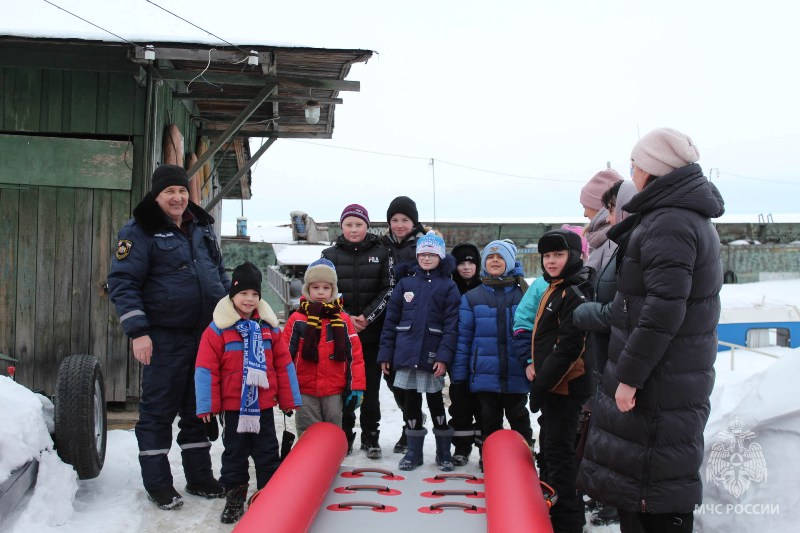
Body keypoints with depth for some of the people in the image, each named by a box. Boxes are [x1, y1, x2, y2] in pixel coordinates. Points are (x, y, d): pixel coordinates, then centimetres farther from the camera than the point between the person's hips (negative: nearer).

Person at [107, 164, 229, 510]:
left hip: (207, 334, 6)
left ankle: (199, 477, 26)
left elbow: (220, 274, 23)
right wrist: (137, 331, -17)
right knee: (158, 410, 3)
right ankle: (158, 484, 17)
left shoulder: (202, 228, 13)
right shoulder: (139, 231, -6)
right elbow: (122, 283, -11)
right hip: (165, 338, -6)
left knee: (200, 409, 14)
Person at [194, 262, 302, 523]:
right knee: (234, 453, 12)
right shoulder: (217, 329, -8)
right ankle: (234, 498, 24)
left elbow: (284, 364, 5)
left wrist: (289, 400, 5)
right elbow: (206, 368, -9)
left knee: (267, 453, 11)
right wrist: (207, 405, -11)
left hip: (263, 406, 2)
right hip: (233, 406, -2)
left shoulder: (269, 327, 1)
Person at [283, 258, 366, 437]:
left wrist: (356, 388, -1)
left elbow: (355, 355, 3)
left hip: (335, 392, 1)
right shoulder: (297, 320, -2)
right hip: (305, 392, -1)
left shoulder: (343, 320, 3)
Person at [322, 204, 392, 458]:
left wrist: (368, 316, -11)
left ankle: (371, 439, 17)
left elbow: (388, 290, 0)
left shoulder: (382, 253, 4)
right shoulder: (330, 254, 6)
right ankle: (344, 438, 17)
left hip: (373, 332, 0)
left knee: (371, 388, 5)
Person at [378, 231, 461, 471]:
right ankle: (414, 451, 23)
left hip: (432, 355, -2)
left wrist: (444, 356, -15)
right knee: (410, 402, 9)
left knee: (435, 401, 7)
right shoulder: (405, 282, 6)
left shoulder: (448, 286, -1)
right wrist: (385, 353, 3)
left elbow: (452, 324, -7)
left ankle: (444, 452, 23)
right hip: (406, 353, 2)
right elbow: (391, 320, 6)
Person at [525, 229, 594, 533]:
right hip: (551, 382, 10)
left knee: (559, 451, -4)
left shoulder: (575, 293, -17)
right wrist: (534, 363, 10)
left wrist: (543, 383, -19)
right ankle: (548, 508, 36)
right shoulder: (554, 290, 14)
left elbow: (569, 347, -23)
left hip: (566, 385, -10)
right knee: (549, 444, 20)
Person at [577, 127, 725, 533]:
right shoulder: (692, 219, 15)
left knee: (658, 484, -1)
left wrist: (630, 374, -21)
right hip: (680, 376, 10)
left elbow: (663, 309, -26)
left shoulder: (668, 224, -18)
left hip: (660, 385, -10)